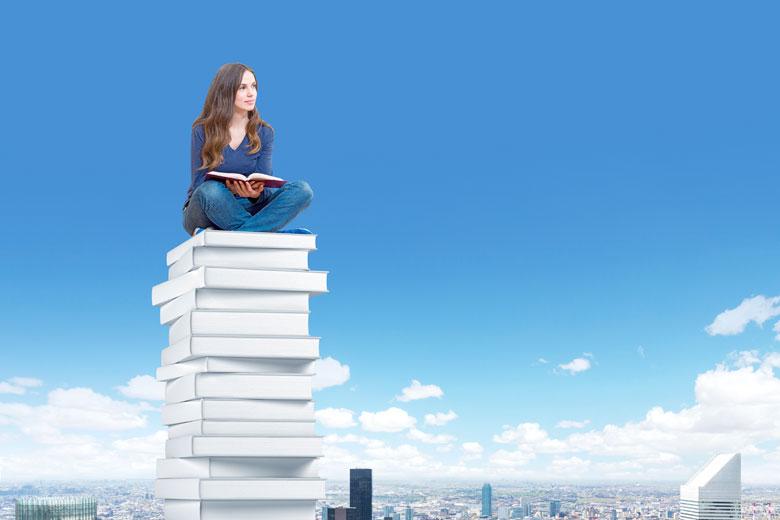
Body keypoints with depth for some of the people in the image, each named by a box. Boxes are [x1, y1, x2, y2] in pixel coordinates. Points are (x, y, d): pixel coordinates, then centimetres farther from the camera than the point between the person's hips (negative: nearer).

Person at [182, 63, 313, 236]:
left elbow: (265, 186, -4)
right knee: (211, 190, -39)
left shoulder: (264, 133, 3)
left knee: (302, 190, -20)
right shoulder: (203, 131, -4)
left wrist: (257, 193, -30)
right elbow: (199, 184, -10)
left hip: (244, 208, 3)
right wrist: (229, 188, -31)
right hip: (203, 212, -3)